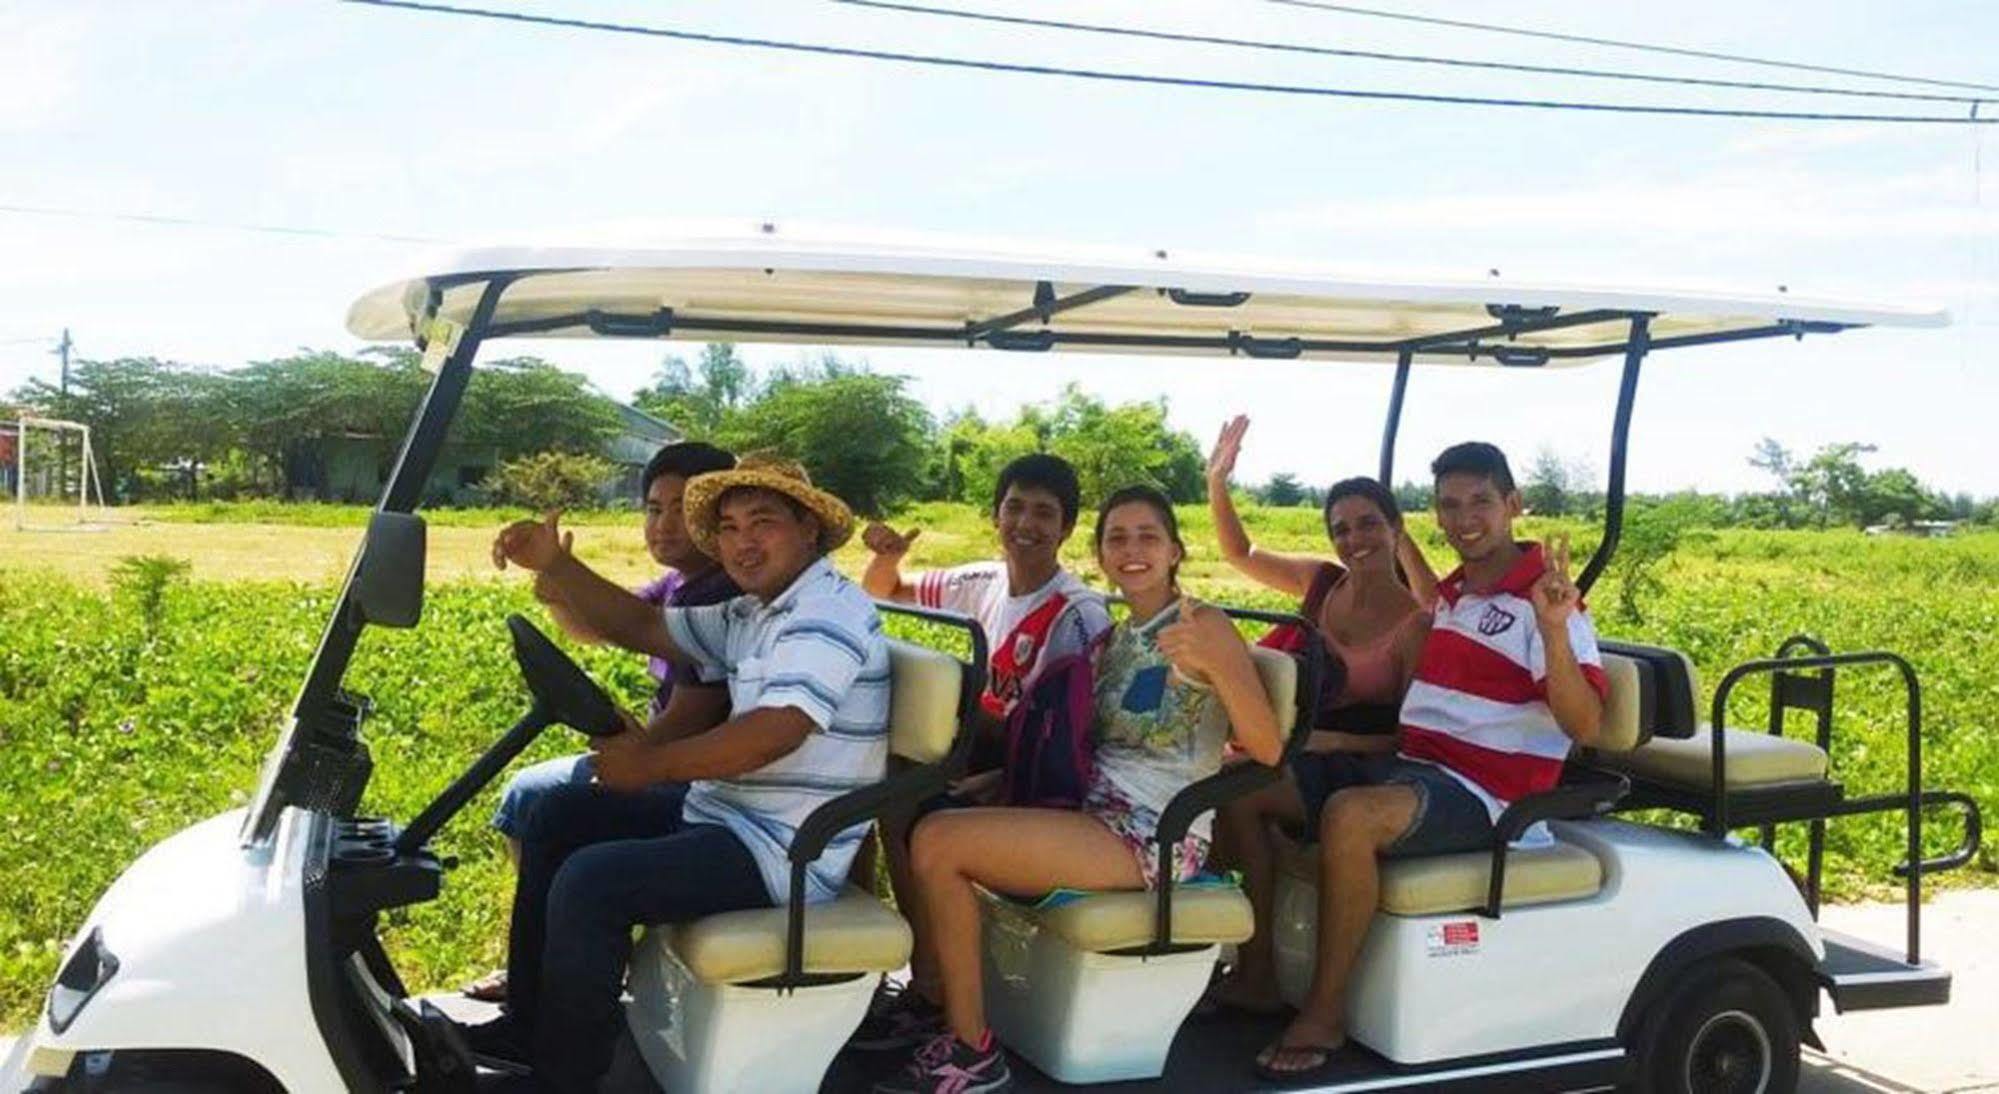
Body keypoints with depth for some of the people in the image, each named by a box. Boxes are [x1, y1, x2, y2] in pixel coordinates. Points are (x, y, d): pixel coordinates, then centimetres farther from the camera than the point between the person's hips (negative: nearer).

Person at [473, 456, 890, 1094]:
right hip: (723, 817, 11)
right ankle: (527, 1021, 19)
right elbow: (641, 627, 19)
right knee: (557, 815, 15)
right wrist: (554, 565, 5)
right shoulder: (750, 616, 16)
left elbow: (777, 730, -28)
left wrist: (651, 764, -20)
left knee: (589, 881, -24)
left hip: (781, 854, -11)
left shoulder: (828, 613, -16)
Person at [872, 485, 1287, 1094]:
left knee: (938, 843, -18)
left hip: (1157, 836, -8)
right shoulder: (1116, 640, 17)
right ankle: (939, 1010, 9)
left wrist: (1213, 663, -33)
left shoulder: (1202, 626, -7)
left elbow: (1267, 750, -17)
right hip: (1098, 817, 8)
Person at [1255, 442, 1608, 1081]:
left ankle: (1326, 1011, -22)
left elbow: (1585, 727, -20)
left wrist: (1554, 630, -33)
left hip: (1481, 791, -9)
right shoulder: (1447, 595, 16)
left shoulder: (1542, 600, -9)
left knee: (1348, 816, -36)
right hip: (1410, 765, 9)